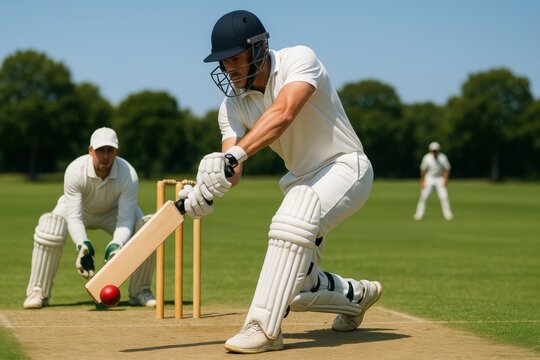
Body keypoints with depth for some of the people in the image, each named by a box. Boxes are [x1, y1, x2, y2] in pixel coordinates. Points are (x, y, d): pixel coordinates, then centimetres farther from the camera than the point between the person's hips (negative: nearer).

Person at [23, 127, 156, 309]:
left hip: (114, 212, 1)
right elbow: (74, 217, -35)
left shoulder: (129, 175, -33)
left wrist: (116, 246, -50)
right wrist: (83, 246, -52)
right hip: (80, 210, -1)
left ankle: (140, 292, -6)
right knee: (49, 228, -32)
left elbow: (125, 220, -31)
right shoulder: (75, 171, -34)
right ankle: (38, 293, -17)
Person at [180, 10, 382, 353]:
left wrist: (236, 153, -51)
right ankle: (356, 294, 37)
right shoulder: (233, 105, -4)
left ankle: (264, 328, -33)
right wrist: (207, 191, -38)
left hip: (345, 167, -7)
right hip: (303, 180, 7)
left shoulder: (299, 60, -20)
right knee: (296, 289, 6)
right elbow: (233, 171, -15)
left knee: (293, 220, -36)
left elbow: (283, 114, -39)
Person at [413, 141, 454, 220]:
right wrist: (422, 181, -4)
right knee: (424, 196, -6)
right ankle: (419, 214, 2)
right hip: (429, 178, 0)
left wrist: (445, 180, -12)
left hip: (440, 179, 0)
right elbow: (423, 169, -3)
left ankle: (447, 214, -1)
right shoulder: (426, 157, -12)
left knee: (444, 196, -10)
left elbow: (447, 169, -5)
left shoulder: (443, 157, -13)